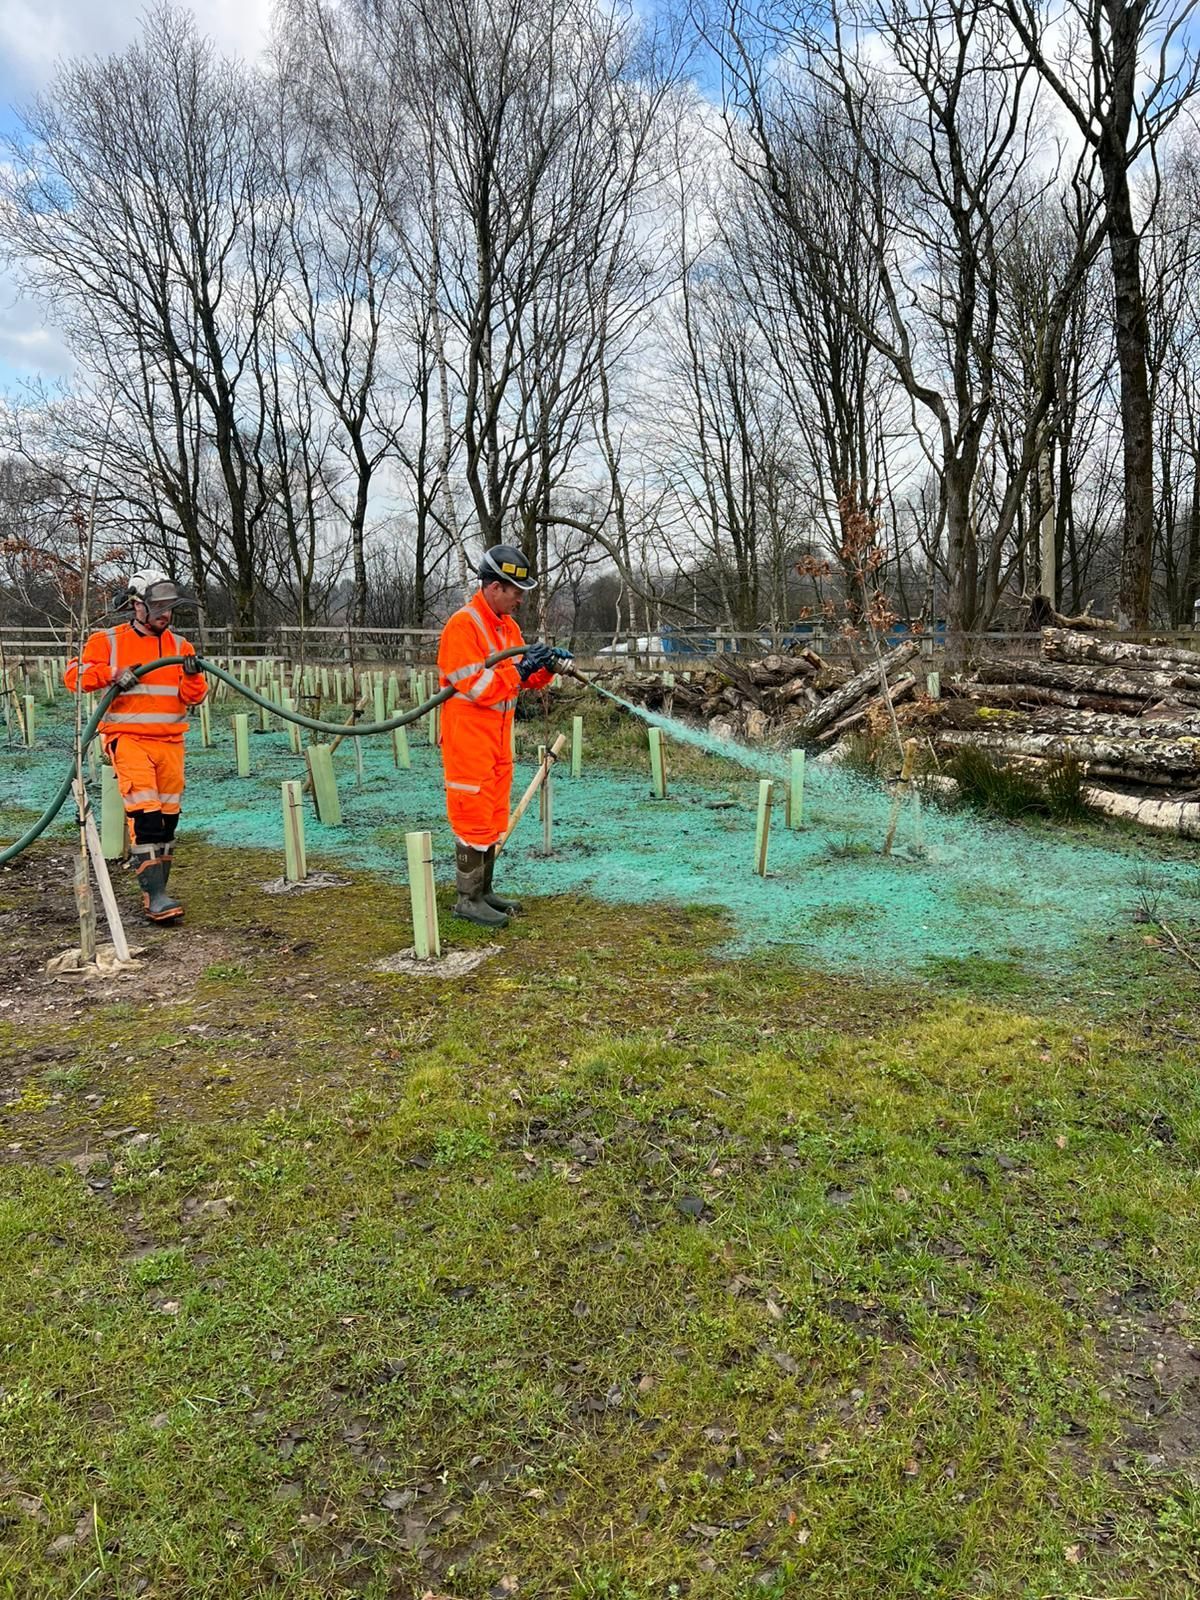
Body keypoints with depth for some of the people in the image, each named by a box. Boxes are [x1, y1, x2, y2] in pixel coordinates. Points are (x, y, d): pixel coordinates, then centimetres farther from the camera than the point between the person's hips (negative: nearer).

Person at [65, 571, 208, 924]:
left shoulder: (179, 645, 11)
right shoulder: (108, 641, 3)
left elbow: (193, 697, 6)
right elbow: (74, 675, -3)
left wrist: (192, 676, -15)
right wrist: (112, 673, -18)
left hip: (170, 741, 4)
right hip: (127, 737, -4)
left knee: (168, 815, 6)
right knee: (144, 811, -18)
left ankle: (155, 889, 18)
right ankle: (155, 895, -20)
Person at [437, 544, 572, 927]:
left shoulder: (508, 626, 13)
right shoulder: (462, 626, -16)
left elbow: (525, 679, 16)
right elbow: (476, 687, -22)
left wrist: (547, 666, -3)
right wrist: (520, 669, -22)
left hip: (499, 737, 9)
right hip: (469, 739, -9)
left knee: (493, 818, 14)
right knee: (473, 817, -5)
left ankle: (484, 891, 24)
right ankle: (468, 899, 5)